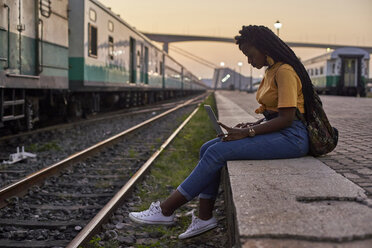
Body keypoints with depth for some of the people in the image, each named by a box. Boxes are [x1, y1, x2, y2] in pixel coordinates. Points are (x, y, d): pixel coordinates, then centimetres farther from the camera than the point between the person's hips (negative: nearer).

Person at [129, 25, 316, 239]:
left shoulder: (284, 71, -12)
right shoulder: (271, 71, 18)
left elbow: (287, 118, -20)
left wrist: (247, 133, -21)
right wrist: (252, 125, 5)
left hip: (291, 137, -10)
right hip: (275, 132, 10)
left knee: (217, 152, -20)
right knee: (208, 149, -5)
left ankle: (166, 210, -14)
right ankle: (205, 217, -6)